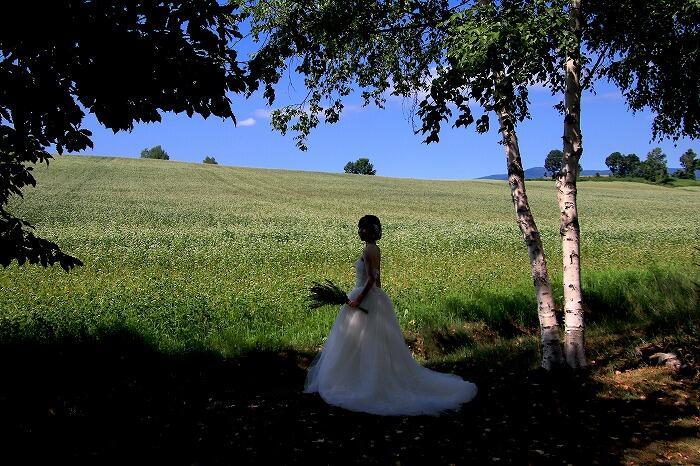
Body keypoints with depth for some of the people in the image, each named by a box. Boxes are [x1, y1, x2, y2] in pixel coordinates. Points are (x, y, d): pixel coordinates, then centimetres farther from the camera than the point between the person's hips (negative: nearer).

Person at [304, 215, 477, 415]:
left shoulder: (368, 250, -18)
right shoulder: (375, 249, 11)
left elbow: (371, 279, -23)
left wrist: (358, 300, -21)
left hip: (366, 299, -10)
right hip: (374, 298, 10)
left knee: (361, 344, 0)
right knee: (376, 345, 17)